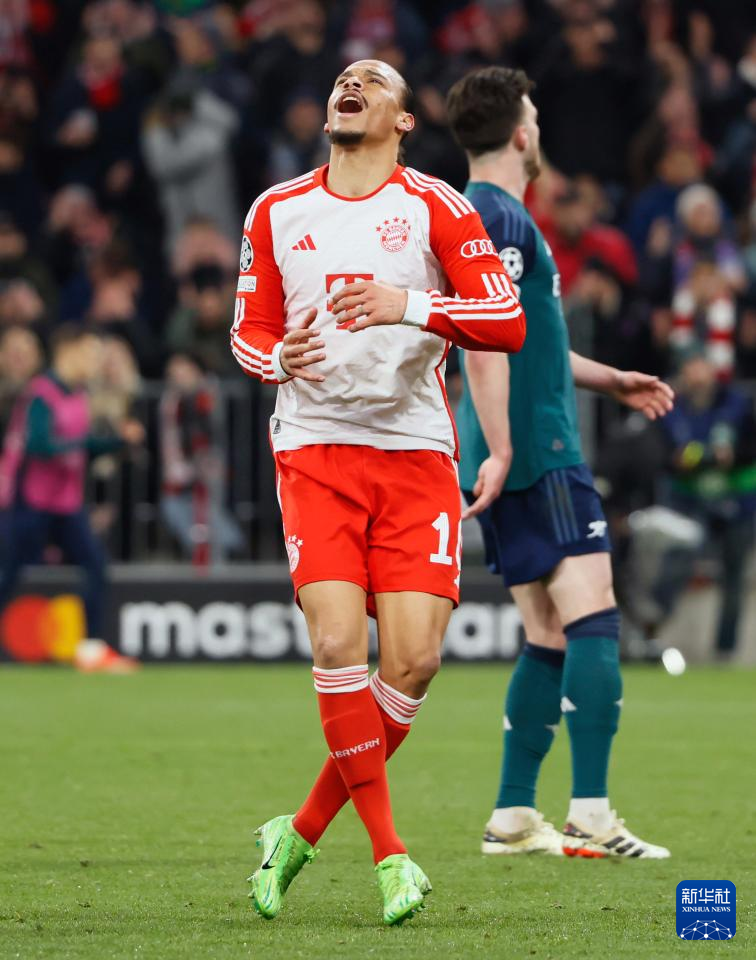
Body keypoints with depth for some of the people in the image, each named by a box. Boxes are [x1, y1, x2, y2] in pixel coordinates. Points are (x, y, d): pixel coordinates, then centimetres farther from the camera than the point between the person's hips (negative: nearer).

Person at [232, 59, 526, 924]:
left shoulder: (435, 208, 3)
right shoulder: (276, 213, 11)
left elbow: (507, 322, -5)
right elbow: (248, 331, 18)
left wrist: (412, 306, -21)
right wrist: (279, 357, -6)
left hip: (416, 454, -1)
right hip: (315, 450, 1)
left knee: (412, 660, -11)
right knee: (338, 642, -17)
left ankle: (302, 832, 8)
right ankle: (390, 854, -7)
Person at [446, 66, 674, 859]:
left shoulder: (491, 216, 19)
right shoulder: (498, 218, -12)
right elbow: (483, 341, -21)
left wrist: (611, 380, 35)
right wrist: (500, 450, -25)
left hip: (519, 459, 10)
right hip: (536, 451, -10)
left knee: (550, 638, 11)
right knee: (592, 618, -14)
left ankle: (512, 816, 12)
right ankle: (591, 818, -20)